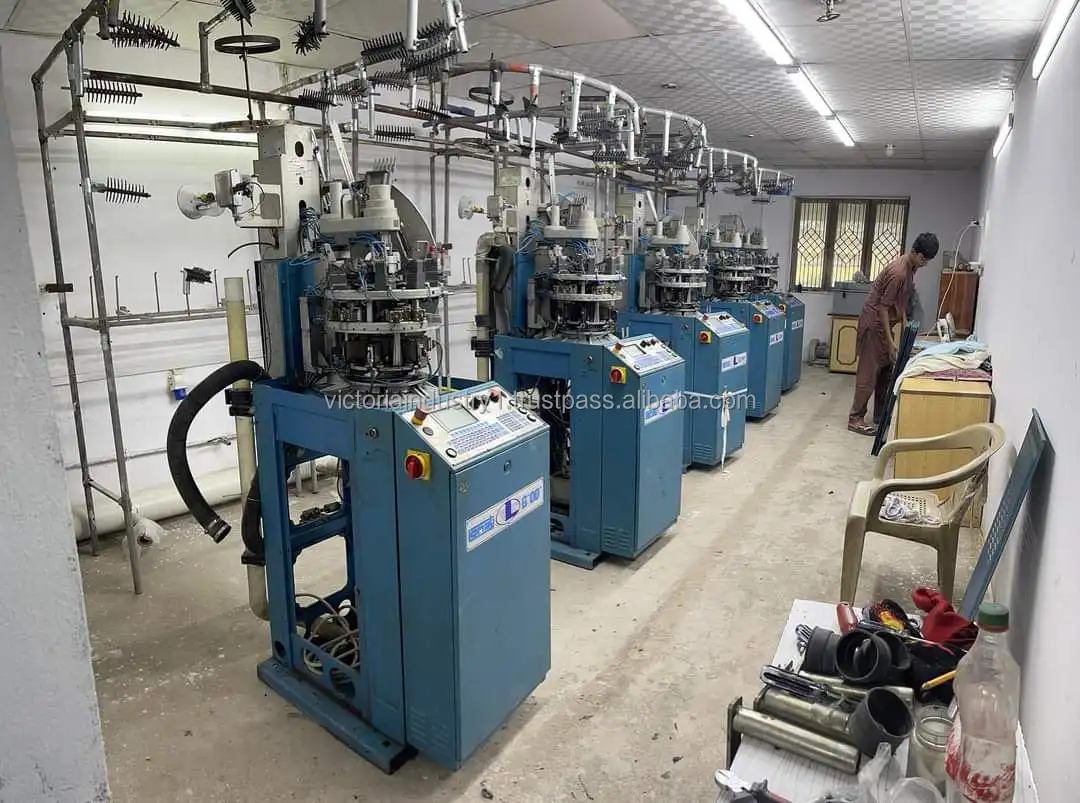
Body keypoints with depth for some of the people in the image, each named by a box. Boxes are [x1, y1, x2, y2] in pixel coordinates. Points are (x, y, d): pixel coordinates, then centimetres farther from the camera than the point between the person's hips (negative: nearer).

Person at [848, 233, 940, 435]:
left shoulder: (910, 267, 6)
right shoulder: (898, 272, -24)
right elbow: (883, 307, -23)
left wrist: (905, 323, 12)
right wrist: (890, 341, -22)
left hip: (884, 323, 10)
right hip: (874, 323, -10)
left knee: (886, 372, 13)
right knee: (869, 373, -7)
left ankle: (880, 416, 22)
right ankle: (855, 419, -1)